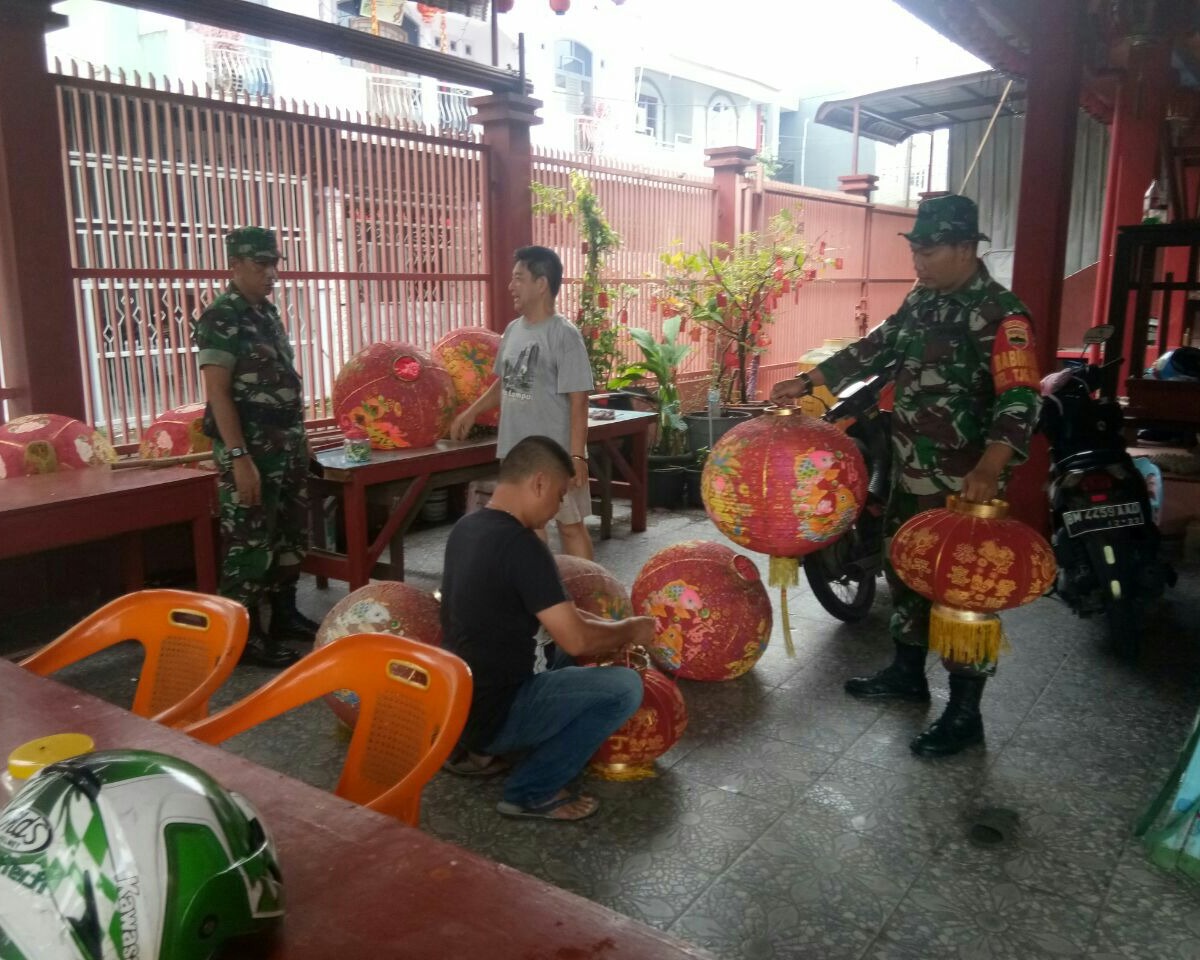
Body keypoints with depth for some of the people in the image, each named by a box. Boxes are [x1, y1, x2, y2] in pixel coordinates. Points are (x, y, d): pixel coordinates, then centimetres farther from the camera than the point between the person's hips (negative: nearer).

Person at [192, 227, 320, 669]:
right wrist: (240, 458, -23)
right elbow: (217, 393, -18)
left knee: (290, 534, 16)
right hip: (251, 451, -9)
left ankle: (284, 614, 30)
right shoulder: (220, 318, -12)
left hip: (287, 446, 9)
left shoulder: (268, 312, 13)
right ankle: (247, 636, 8)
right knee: (249, 543, -2)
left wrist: (298, 440, 16)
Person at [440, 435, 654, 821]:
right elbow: (577, 640, -22)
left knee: (558, 653, 25)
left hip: (460, 699, 9)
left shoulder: (467, 528, 4)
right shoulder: (518, 544, -24)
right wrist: (629, 630, -3)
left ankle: (473, 749, 21)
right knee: (625, 686, -11)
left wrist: (606, 624, 11)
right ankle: (532, 792, 0)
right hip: (492, 711, -9)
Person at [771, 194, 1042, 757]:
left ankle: (964, 713, 11)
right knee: (905, 570, 19)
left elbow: (1018, 397, -28)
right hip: (910, 474, 9)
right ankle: (907, 673, 38)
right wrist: (808, 382, 12)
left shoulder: (999, 314, -18)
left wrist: (990, 467, -45)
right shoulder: (921, 301, 9)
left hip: (964, 485, -9)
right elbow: (874, 350, 19)